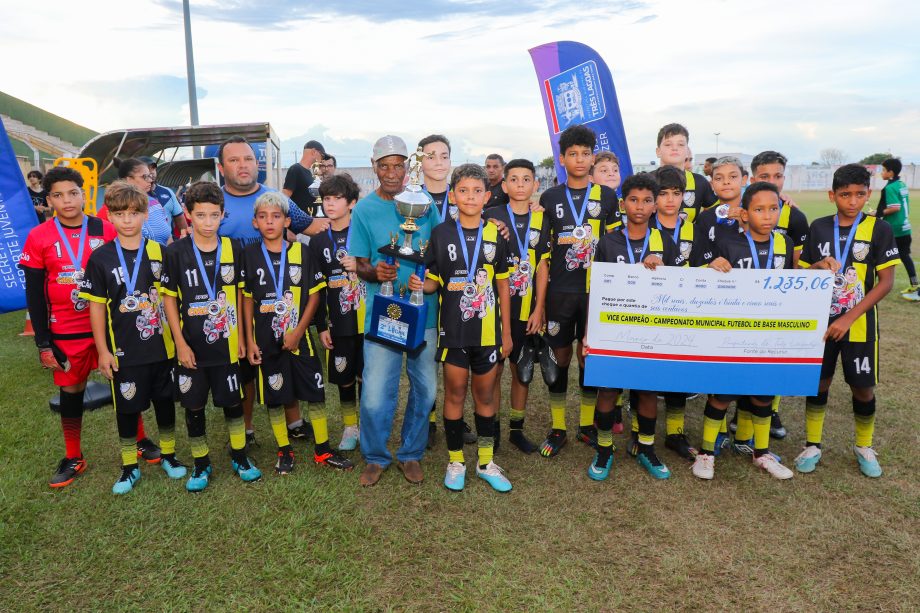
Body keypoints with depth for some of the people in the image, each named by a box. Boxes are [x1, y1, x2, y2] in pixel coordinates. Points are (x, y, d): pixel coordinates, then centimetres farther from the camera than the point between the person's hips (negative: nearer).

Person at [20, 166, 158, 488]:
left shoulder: (106, 231, -4)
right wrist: (43, 343, -3)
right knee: (71, 392, 11)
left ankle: (142, 442, 27)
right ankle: (73, 458, 27)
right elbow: (34, 295, 0)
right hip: (66, 332, 0)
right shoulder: (39, 238, -4)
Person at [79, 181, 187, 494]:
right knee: (127, 406, 10)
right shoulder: (100, 258, -4)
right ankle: (129, 466, 26)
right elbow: (97, 306, -2)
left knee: (164, 400, 13)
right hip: (123, 349, -1)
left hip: (161, 346, 1)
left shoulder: (159, 252, -2)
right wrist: (103, 350, -4)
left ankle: (168, 455, 31)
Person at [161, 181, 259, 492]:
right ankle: (201, 464, 27)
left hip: (226, 344, 1)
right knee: (194, 406, 10)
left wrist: (241, 336, 3)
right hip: (191, 346, -1)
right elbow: (169, 298, -4)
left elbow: (239, 294, 5)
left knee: (233, 401, 12)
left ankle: (239, 457, 29)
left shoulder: (233, 249, -1)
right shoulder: (176, 252, -7)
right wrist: (180, 343, -7)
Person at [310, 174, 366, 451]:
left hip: (367, 320, -2)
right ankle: (350, 428, 26)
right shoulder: (318, 242, 7)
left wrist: (361, 267, -18)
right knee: (344, 377, 9)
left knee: (366, 376, 4)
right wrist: (321, 326, 4)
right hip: (339, 323, 2)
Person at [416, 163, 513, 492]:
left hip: (488, 330, 1)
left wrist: (507, 332, 5)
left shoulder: (495, 234, 2)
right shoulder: (441, 233, -1)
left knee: (485, 394, 12)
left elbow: (503, 286, 6)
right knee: (455, 393, 8)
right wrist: (420, 285, -21)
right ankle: (455, 461, 24)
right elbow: (434, 281, 3)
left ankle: (486, 461, 27)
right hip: (453, 329, -1)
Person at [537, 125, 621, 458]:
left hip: (595, 290, 0)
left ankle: (587, 424, 23)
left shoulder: (606, 196, 5)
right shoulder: (550, 198, 4)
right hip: (559, 291, 0)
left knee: (590, 355, 8)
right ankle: (557, 429, 17)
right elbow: (543, 251, 3)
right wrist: (539, 300, -2)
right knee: (559, 356, 5)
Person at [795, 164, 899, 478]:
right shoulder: (819, 227, 1)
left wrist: (849, 318, -17)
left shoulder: (879, 230, -6)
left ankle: (864, 447, 29)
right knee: (818, 382, 8)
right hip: (821, 321, 2)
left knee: (863, 387, 7)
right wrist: (818, 267, -16)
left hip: (859, 324, -1)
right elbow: (802, 273, 8)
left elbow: (886, 282, -10)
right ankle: (812, 445, 23)